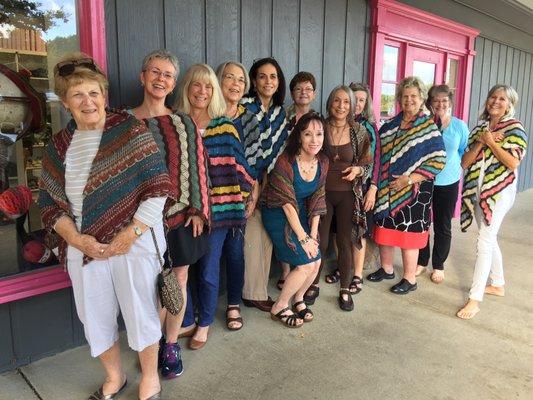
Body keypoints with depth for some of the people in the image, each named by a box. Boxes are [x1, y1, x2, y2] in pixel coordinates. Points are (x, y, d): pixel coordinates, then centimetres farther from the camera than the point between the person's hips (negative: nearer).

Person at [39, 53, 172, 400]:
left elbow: (159, 187, -12)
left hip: (132, 243, -4)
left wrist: (130, 234, -15)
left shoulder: (130, 130, -7)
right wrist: (76, 239, -7)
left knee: (141, 313, 8)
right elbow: (48, 203, 9)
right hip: (83, 247, 5)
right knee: (95, 319, 16)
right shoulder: (58, 146, 8)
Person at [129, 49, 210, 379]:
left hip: (182, 215, 2)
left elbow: (198, 166, 4)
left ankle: (171, 344, 29)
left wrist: (198, 209, -3)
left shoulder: (184, 123, 5)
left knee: (178, 279, 10)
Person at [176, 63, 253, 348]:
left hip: (217, 210, 0)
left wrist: (243, 197, 6)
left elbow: (238, 167, 8)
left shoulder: (225, 127, 4)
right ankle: (186, 321, 31)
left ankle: (205, 324, 28)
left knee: (208, 272, 5)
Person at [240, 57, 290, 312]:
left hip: (270, 182, 7)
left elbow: (280, 147, 13)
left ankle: (260, 289, 27)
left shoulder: (279, 111, 10)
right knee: (253, 237, -1)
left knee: (267, 236, 12)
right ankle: (253, 294, 15)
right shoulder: (245, 106, -10)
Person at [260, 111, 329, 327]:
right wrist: (303, 238, -18)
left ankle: (298, 299, 26)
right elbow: (287, 204, -21)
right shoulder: (286, 162, -24)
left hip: (301, 214, 6)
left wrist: (313, 234, -6)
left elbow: (316, 200, 0)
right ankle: (279, 307, 10)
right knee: (305, 264, -13)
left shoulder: (322, 162, -4)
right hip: (278, 214, -6)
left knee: (316, 262, -2)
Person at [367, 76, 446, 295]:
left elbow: (438, 161, -11)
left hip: (413, 191, -5)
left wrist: (408, 179, -17)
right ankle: (386, 269, 31)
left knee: (408, 234, 2)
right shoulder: (390, 125, 9)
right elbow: (379, 154, 17)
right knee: (385, 230, 11)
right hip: (387, 189, 5)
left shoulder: (429, 127, -5)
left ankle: (410, 279, 18)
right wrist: (377, 183, 3)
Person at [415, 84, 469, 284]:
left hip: (448, 183, 1)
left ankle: (438, 266, 28)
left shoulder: (459, 126, -1)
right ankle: (421, 261, 29)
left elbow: (464, 152, 9)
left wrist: (451, 164, -5)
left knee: (443, 227, 11)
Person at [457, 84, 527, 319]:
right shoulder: (480, 127, 10)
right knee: (490, 239, 16)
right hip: (477, 190, 6)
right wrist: (481, 142, -12)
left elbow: (513, 163, -17)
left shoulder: (515, 128, -4)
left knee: (484, 242, -10)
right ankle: (498, 285, 34)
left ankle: (475, 299, -5)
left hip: (499, 191, -6)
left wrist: (491, 142, -13)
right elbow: (465, 162, 1)